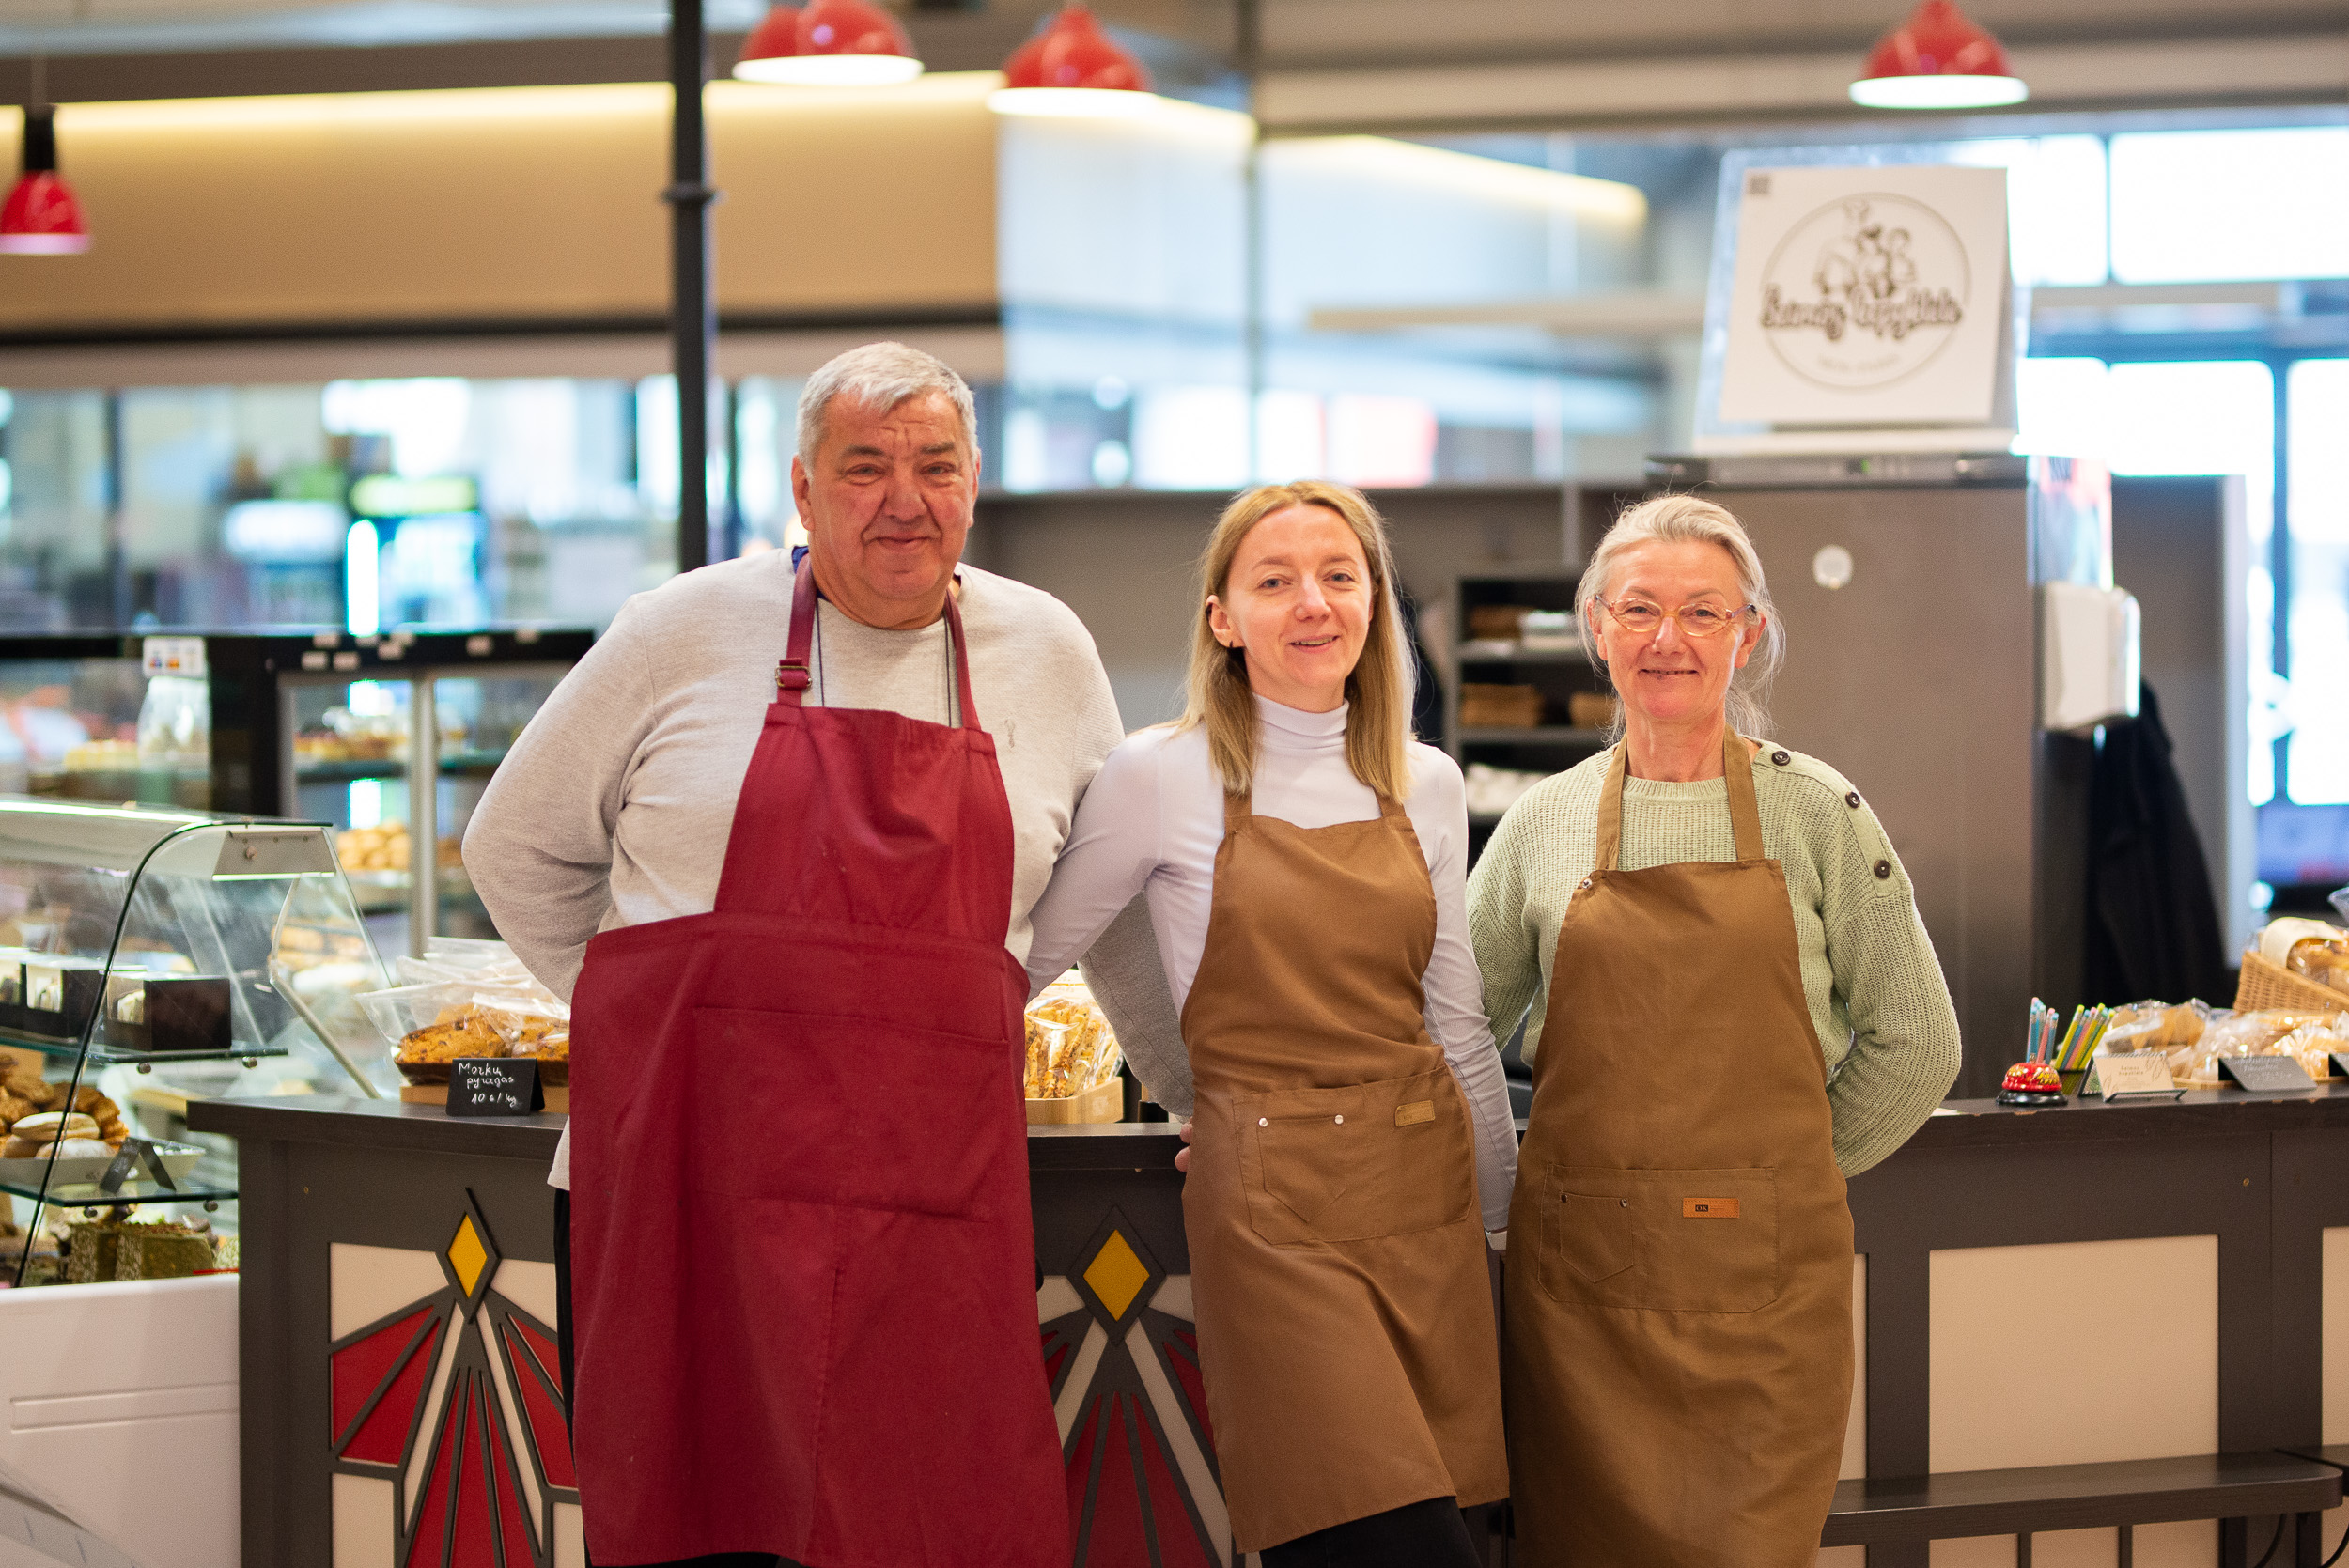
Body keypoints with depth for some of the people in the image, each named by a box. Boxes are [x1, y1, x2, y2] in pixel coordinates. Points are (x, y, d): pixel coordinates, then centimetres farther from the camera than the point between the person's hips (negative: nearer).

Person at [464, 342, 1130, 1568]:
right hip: (691, 1177, -1)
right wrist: (648, 1014, 11)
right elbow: (517, 849, 13)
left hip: (937, 1191, 2)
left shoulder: (1045, 653, 11)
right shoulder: (688, 632, 4)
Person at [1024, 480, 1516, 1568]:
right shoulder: (1161, 777, -3)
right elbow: (1027, 960, 6)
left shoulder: (1427, 785, 10)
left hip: (1427, 1189, 5)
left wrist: (1511, 1220, 17)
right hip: (1273, 1201, -5)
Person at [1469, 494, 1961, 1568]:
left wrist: (1791, 1174, 7)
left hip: (1765, 1275, -1)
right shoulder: (1543, 824, 7)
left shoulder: (1814, 812, 2)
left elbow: (1914, 1044, 7)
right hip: (1582, 1267, 2)